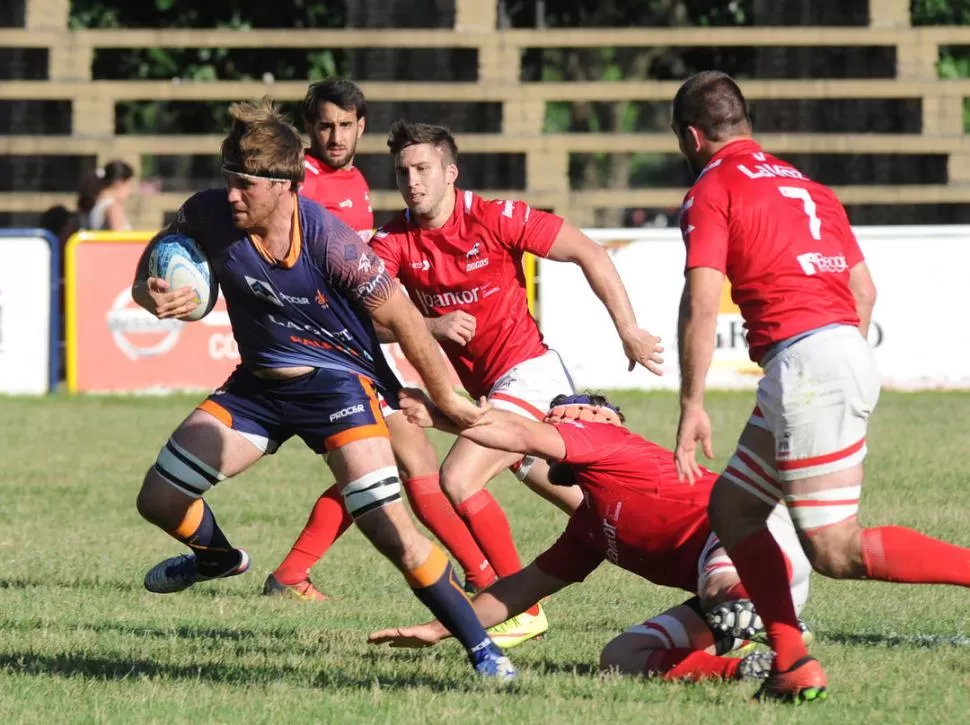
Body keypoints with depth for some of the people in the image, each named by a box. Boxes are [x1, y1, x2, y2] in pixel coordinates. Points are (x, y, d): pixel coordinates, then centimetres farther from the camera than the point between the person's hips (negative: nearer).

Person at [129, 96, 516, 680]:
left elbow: (403, 319, -19)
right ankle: (219, 556, 41)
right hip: (258, 384, 5)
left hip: (339, 383, -5)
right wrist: (149, 295, -20)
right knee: (159, 500, 5)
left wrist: (447, 399, -11)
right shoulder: (211, 215, -17)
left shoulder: (329, 242, -29)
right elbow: (157, 257, 4)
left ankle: (482, 648, -8)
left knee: (390, 529, -21)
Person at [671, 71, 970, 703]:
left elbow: (702, 305, -11)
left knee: (838, 552, -8)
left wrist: (692, 405, -10)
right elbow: (864, 289, 20)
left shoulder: (711, 193, 0)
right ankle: (793, 665, 8)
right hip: (851, 350, 9)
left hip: (805, 360, -9)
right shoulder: (805, 185, 22)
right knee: (732, 507, 17)